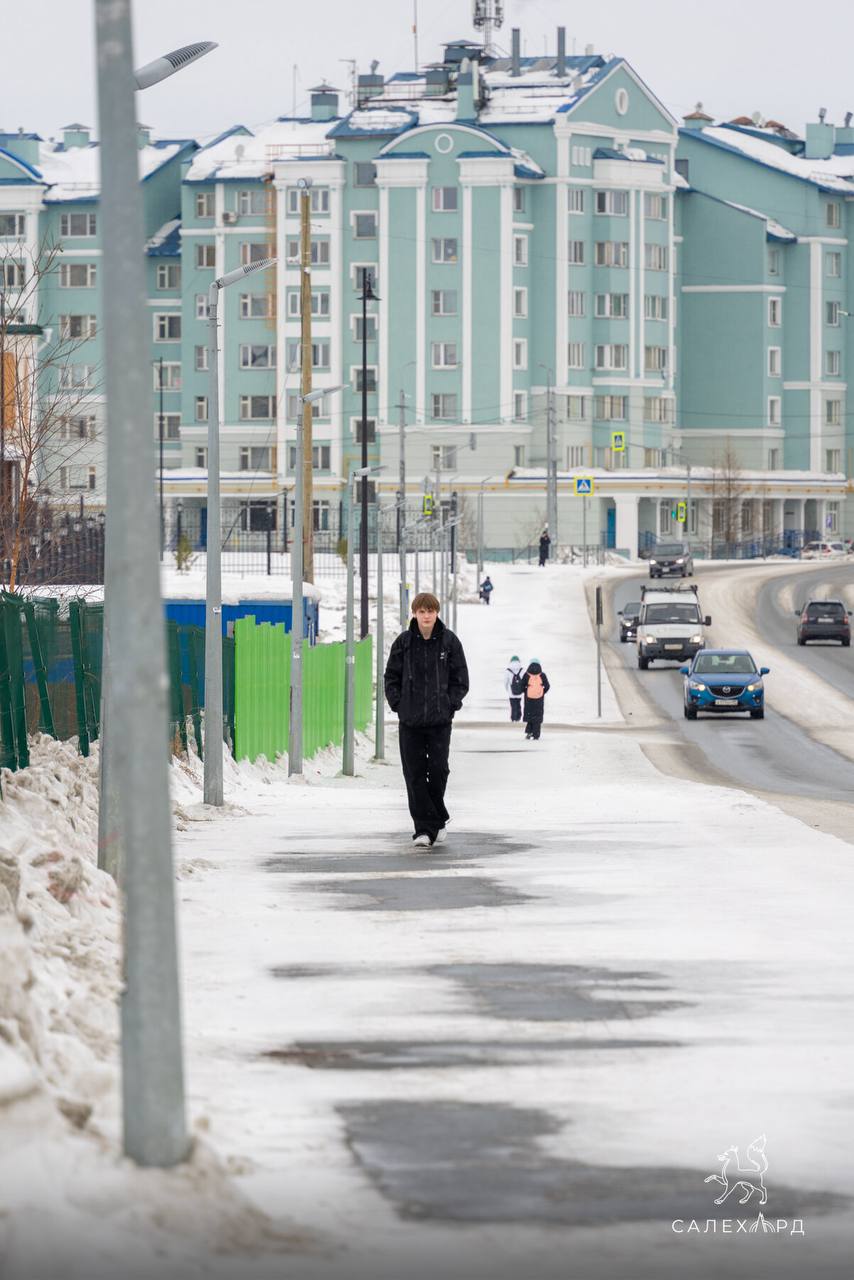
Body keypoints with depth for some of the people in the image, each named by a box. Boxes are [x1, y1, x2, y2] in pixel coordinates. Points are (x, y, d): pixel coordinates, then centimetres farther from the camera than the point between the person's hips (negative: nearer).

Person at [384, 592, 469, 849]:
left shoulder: (449, 641, 1)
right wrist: (399, 705, -3)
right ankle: (424, 827, 0)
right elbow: (391, 678, 8)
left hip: (440, 721, -1)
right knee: (415, 774, -3)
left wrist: (449, 705, -4)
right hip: (410, 721, 1)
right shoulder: (403, 642, 2)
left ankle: (437, 820, 19)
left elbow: (461, 680, 5)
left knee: (438, 770, -2)